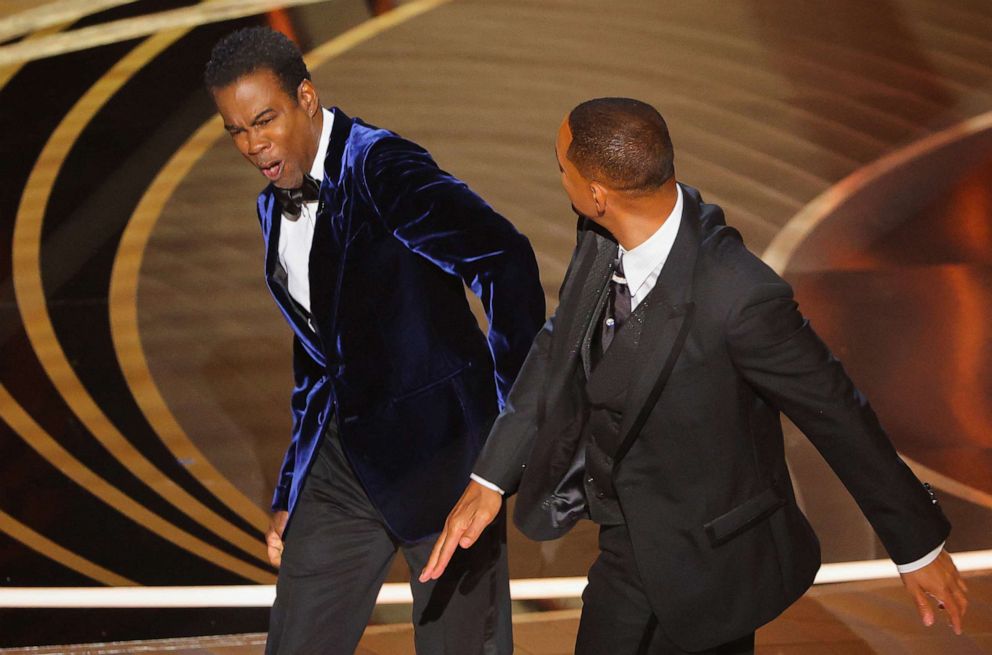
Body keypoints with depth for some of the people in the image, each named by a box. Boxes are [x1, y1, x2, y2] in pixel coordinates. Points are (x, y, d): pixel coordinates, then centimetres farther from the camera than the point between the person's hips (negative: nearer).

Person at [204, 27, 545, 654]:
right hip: (344, 454, 8)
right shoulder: (276, 208, 11)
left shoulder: (379, 165, -15)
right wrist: (290, 493, 19)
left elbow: (505, 259, -26)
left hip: (436, 445, -7)